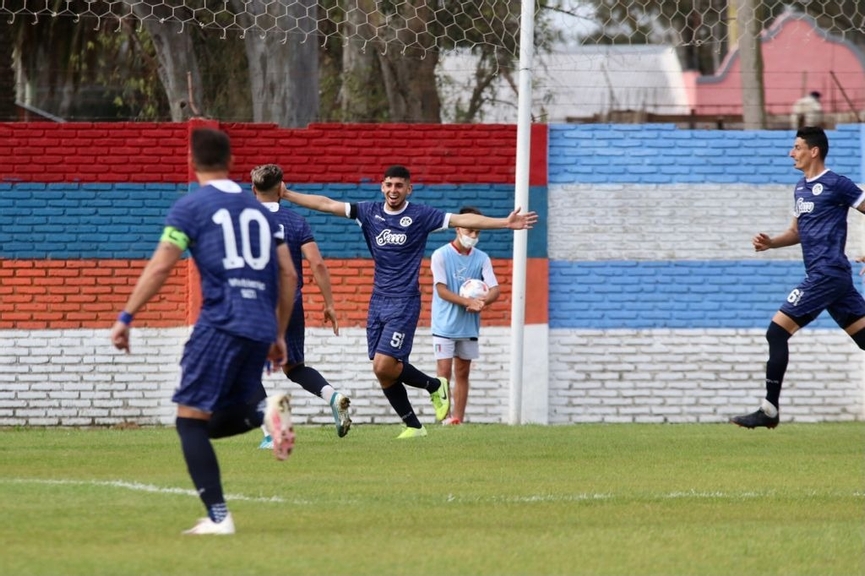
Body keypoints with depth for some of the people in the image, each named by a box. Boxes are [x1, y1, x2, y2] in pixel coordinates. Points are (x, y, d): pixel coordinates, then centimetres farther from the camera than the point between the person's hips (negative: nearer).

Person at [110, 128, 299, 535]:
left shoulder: (191, 207, 3)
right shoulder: (261, 210, 20)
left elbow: (160, 265, -7)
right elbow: (288, 275, 18)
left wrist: (126, 317, -6)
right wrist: (278, 335, 25)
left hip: (222, 324, -6)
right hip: (261, 328, 6)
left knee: (191, 419, 0)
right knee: (217, 421, 19)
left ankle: (218, 517, -11)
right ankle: (266, 411, -13)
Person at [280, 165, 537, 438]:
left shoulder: (420, 215, -5)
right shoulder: (370, 212, 6)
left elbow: (462, 220, -10)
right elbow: (326, 204, 6)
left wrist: (505, 222, -18)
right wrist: (286, 194, 3)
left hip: (404, 302, -5)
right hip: (378, 301, 5)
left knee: (384, 366, -17)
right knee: (383, 370, 2)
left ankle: (434, 385, 9)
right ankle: (413, 426, 14)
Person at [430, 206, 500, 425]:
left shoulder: (482, 258, 5)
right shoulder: (441, 255, -6)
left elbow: (494, 289, -3)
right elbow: (441, 290, -12)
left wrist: (483, 301, -25)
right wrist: (468, 302, -24)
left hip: (469, 326, 4)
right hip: (445, 324, -4)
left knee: (462, 373, 6)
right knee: (444, 371, -9)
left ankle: (459, 419, 8)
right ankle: (446, 418, -11)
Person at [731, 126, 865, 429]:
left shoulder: (836, 185, -9)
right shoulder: (801, 188, 16)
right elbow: (798, 232, 26)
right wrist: (771, 242, 7)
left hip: (826, 275, -9)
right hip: (827, 276, 9)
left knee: (777, 332, -9)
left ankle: (769, 410, -6)